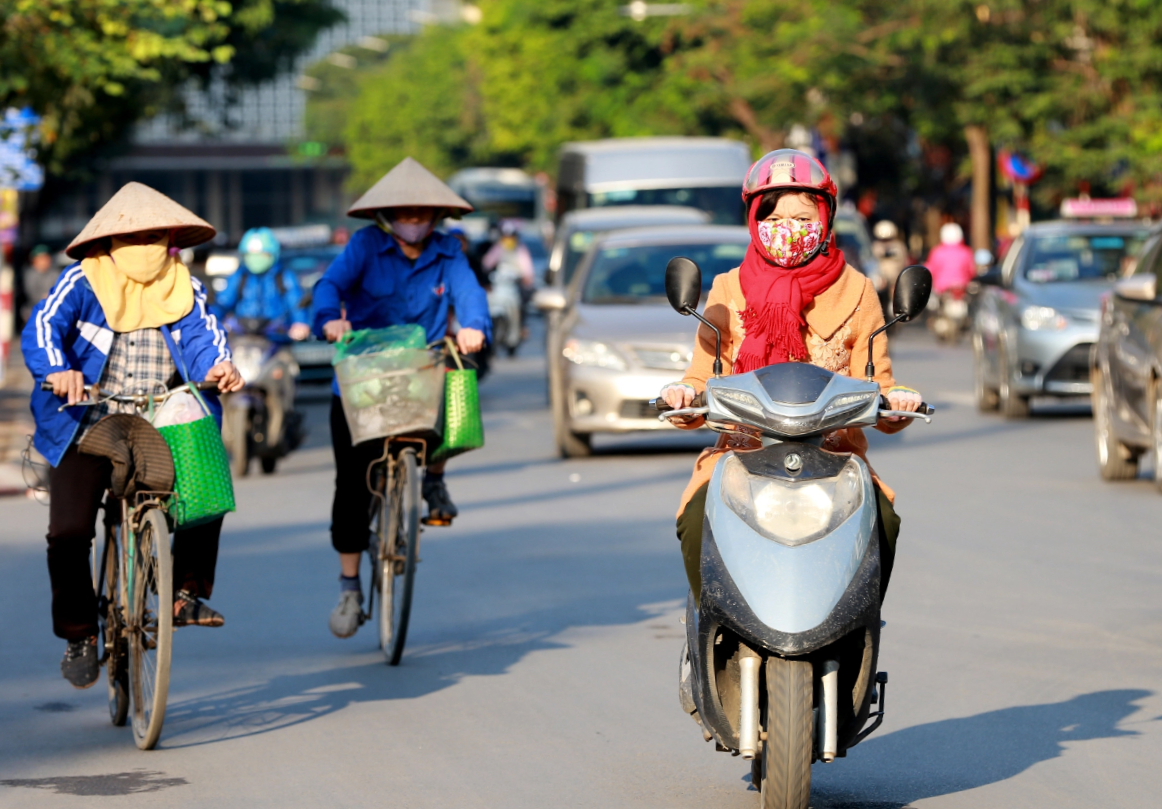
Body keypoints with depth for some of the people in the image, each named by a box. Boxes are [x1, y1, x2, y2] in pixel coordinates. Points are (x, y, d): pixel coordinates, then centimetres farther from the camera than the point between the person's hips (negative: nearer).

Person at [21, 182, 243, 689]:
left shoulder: (184, 288, 6)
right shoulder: (82, 282, -3)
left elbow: (202, 335, -8)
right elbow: (43, 328, -16)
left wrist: (217, 367, -32)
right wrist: (58, 370, -38)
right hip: (86, 429, -2)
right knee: (69, 532, -10)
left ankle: (187, 594, -3)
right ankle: (79, 633, 9)